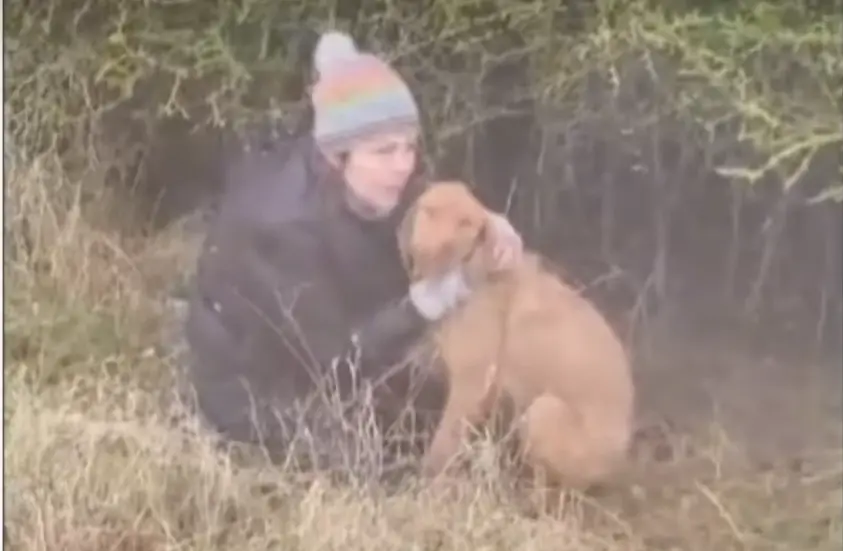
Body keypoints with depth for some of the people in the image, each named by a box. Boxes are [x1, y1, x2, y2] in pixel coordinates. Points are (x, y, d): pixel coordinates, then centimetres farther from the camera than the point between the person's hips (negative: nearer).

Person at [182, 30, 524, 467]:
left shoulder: (377, 186, -14)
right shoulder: (284, 226, -35)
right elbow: (337, 364, -33)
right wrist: (429, 300, -45)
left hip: (326, 365, 7)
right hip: (256, 394, -7)